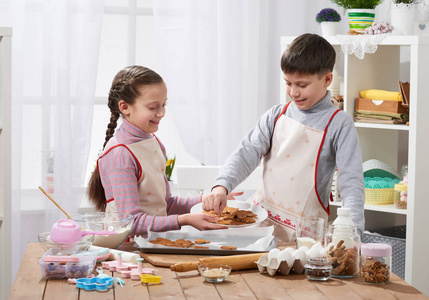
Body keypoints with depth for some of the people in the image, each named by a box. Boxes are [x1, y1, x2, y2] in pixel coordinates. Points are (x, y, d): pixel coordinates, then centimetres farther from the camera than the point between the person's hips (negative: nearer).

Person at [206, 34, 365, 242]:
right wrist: (222, 185, -15)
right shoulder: (276, 116, 8)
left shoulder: (339, 124, -4)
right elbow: (247, 154, 4)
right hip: (261, 218, 4)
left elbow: (351, 182, -8)